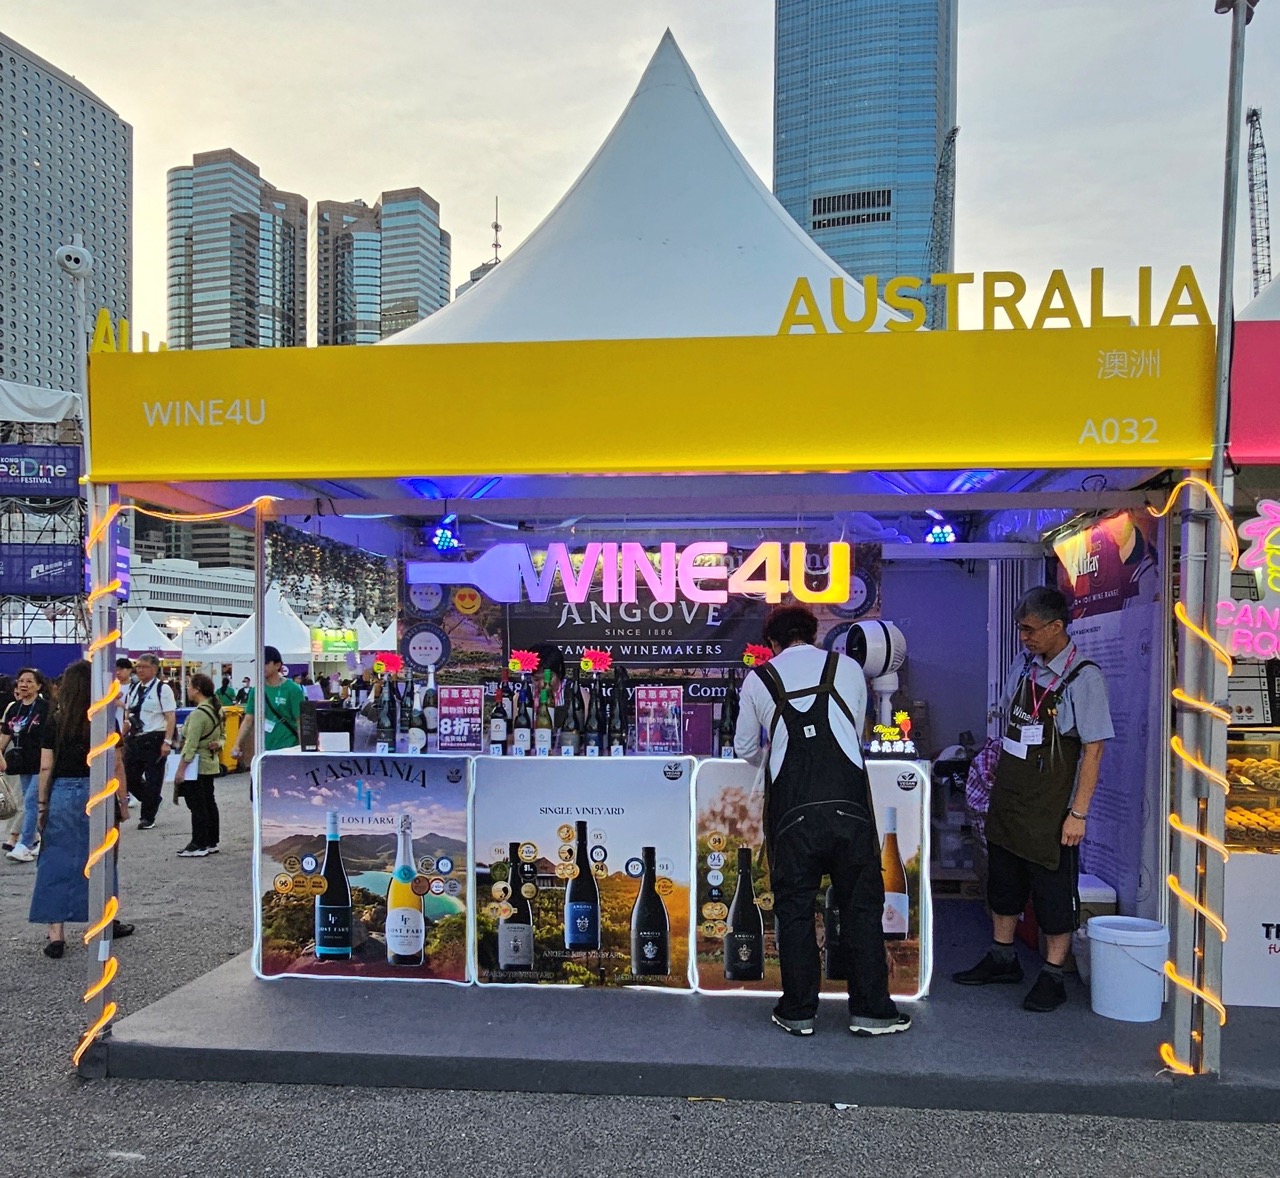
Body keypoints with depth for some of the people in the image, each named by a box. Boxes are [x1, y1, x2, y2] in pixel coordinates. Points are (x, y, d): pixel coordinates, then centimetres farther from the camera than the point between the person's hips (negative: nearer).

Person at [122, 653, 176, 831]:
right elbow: (128, 716, 19)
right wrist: (123, 737, 15)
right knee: (129, 777, 8)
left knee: (153, 780, 2)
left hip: (154, 740, -6)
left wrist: (167, 742, -18)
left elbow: (171, 717, -12)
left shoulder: (162, 689, -8)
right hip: (134, 739, 7)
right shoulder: (134, 689, 12)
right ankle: (151, 801, 32)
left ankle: (147, 817, 15)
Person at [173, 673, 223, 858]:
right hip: (210, 764, 9)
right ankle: (211, 842, 19)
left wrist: (181, 769, -17)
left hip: (196, 766, -9)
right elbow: (221, 735, 18)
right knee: (209, 803, 13)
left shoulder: (198, 714, -20)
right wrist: (218, 744, -2)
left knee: (197, 806, -2)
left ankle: (198, 845, 4)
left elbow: (190, 745, -20)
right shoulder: (217, 710, 8)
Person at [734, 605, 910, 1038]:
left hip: (791, 809, 0)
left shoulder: (758, 679, 11)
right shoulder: (848, 668, 12)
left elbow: (744, 749, 21)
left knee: (793, 908, 12)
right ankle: (870, 1011, 20)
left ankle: (798, 1012, 21)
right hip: (849, 802, 1)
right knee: (861, 904, 12)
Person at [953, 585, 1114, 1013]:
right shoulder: (1024, 664, 4)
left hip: (1050, 809, -7)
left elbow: (1093, 749, -15)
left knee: (1054, 893, 6)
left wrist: (1078, 813, -17)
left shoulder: (1083, 678, -15)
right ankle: (1002, 959, 35)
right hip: (1007, 800, 7)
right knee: (1003, 882, 18)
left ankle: (1052, 977, 22)